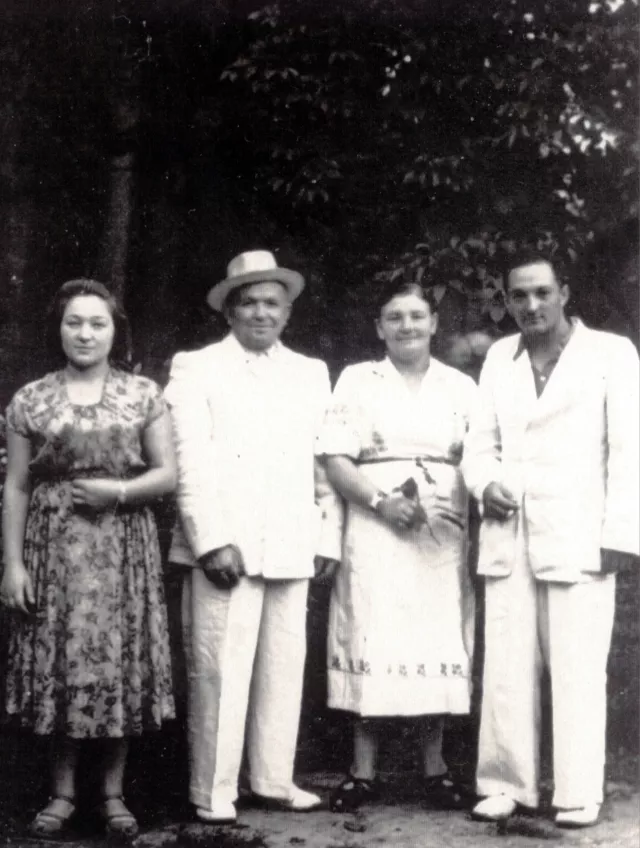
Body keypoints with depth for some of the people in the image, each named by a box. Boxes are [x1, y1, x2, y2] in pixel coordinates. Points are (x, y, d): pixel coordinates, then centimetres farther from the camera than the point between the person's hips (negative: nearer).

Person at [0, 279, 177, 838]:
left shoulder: (143, 395, 4)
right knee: (58, 664, 2)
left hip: (123, 549, 0)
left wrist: (119, 490, -14)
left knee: (120, 663, 1)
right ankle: (63, 792, 15)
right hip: (53, 549, 0)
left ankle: (113, 793, 14)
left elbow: (168, 475, 3)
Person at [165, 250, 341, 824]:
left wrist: (326, 536, 7)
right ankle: (213, 792, 7)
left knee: (285, 668, 8)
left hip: (291, 549, 4)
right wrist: (213, 540, -13)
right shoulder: (196, 368, 4)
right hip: (225, 546, -4)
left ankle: (274, 779, 20)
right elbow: (191, 462, -5)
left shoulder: (311, 373, 16)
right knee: (219, 670, -4)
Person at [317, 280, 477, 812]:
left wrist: (467, 507, -10)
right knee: (372, 641, -3)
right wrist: (379, 502, -14)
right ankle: (364, 772, 5)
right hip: (374, 529, -2)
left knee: (439, 642, 3)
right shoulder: (356, 380, 7)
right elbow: (335, 460, 0)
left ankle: (435, 766, 15)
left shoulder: (462, 387, 12)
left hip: (442, 534, 2)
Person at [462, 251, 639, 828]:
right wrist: (486, 481, -4)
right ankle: (507, 783, 13)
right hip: (508, 535, 4)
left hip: (577, 536, -4)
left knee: (577, 668, -3)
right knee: (506, 667, 4)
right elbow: (480, 443, 18)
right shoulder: (499, 358, 16)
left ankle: (578, 794, 6)